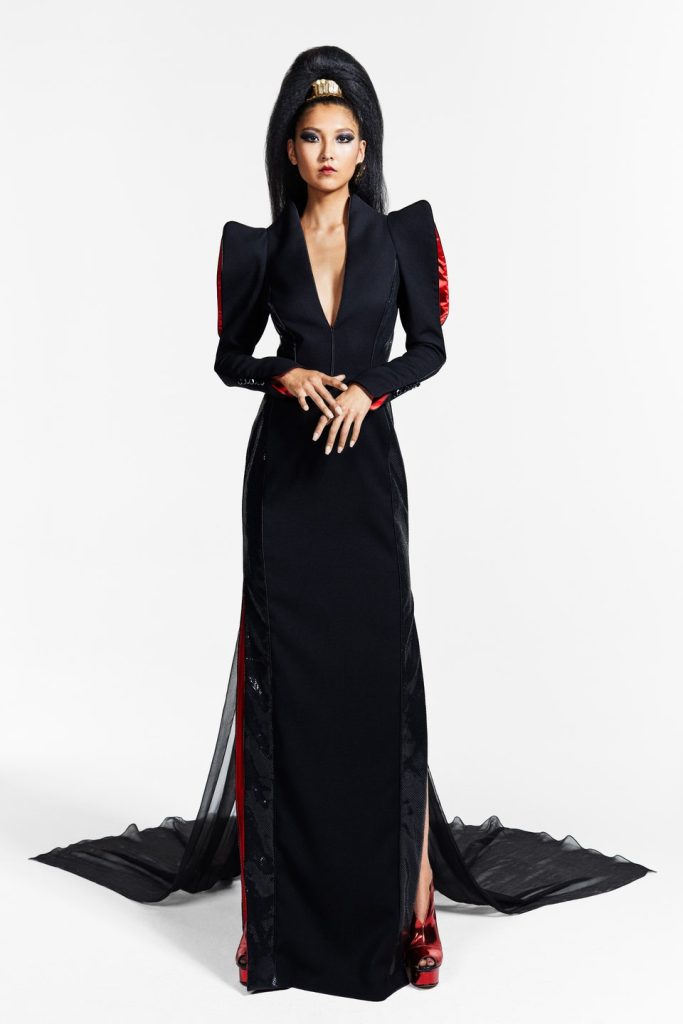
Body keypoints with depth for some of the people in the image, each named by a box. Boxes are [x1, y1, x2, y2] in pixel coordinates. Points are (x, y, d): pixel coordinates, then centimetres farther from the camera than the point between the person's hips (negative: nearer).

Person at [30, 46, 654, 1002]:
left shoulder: (403, 233, 4)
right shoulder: (259, 247, 6)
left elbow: (430, 346, 6)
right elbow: (230, 358, 10)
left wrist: (367, 391, -12)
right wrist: (292, 375, -10)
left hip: (367, 469, -1)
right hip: (284, 474, 1)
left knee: (381, 669, -4)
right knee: (284, 670, 1)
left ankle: (408, 886, 4)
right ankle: (282, 898, 9)